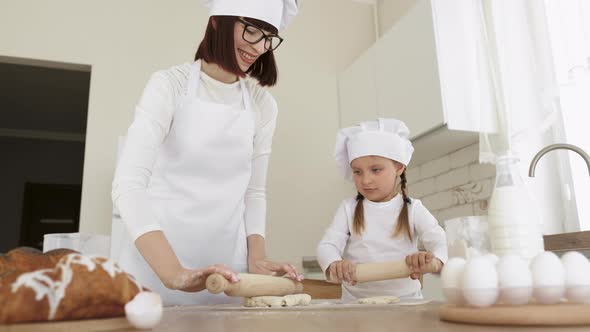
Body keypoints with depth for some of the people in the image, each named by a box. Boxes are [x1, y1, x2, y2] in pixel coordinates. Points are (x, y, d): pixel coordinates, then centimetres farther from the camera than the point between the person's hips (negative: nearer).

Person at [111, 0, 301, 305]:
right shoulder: (170, 85, -9)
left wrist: (256, 256, -7)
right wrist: (173, 273, -31)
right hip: (155, 260, -3)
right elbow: (128, 183, -19)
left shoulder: (262, 105, 4)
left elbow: (254, 191, 9)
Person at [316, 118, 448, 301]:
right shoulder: (349, 209, 4)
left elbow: (440, 242, -8)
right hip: (356, 300, 2)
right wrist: (334, 264, -29)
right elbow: (327, 245, -3)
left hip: (405, 299, -1)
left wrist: (433, 259, -34)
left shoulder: (413, 210, 2)